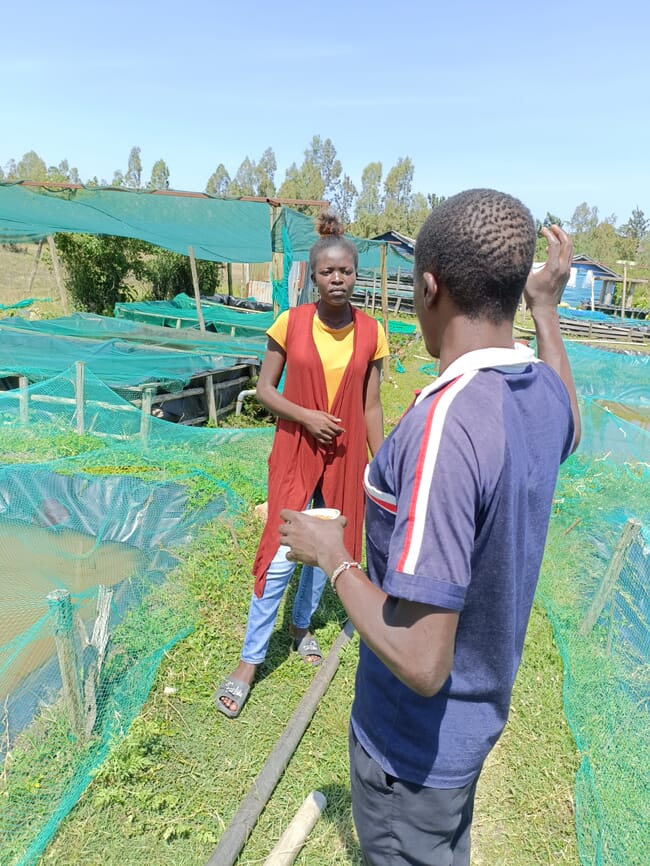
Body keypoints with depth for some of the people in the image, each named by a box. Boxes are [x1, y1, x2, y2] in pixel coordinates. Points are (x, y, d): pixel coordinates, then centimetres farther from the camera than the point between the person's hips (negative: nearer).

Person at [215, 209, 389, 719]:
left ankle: (302, 625, 42)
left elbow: (371, 405, 3)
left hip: (344, 457, 3)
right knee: (280, 559, -2)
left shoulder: (371, 334, -3)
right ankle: (250, 661, 14)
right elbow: (265, 389, -2)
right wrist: (304, 416, -18)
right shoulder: (291, 323, -8)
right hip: (295, 452, -2)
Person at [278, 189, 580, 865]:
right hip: (480, 708, 7)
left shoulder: (444, 426, -37)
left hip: (416, 740, -7)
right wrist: (547, 309, 19)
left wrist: (331, 555, -20)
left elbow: (420, 663, -35)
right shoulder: (543, 393, -10)